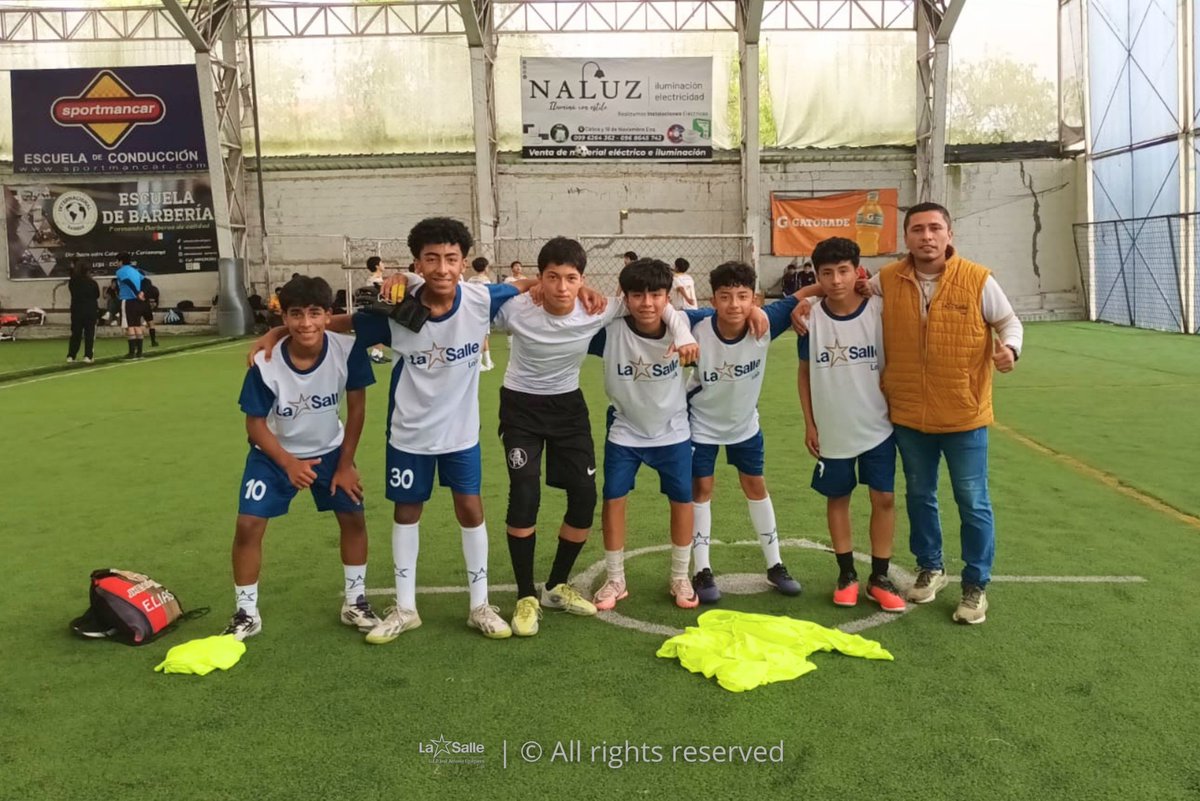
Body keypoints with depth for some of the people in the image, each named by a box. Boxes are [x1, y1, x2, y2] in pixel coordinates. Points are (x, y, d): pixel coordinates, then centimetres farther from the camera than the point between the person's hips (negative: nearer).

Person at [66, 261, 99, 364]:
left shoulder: (72, 282, -5)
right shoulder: (92, 283, -9)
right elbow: (97, 296, 1)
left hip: (76, 310, 2)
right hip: (91, 311, -2)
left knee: (75, 333, 10)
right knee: (89, 334, 3)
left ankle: (71, 356, 9)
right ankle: (88, 356, -3)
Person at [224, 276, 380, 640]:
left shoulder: (348, 350, -26)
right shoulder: (265, 365, -30)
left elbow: (356, 407, -12)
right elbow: (255, 424, -16)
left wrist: (345, 464, -9)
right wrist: (288, 463, -28)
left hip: (329, 449, 2)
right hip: (274, 453, -1)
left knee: (354, 517, -1)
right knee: (248, 525, -8)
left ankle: (355, 602, 20)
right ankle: (246, 613, 12)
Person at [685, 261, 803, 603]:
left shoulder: (765, 323, -27)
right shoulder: (697, 326, -31)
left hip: (745, 421, 2)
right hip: (701, 422, -2)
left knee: (756, 486, 13)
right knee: (701, 489, 4)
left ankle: (774, 565, 27)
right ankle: (702, 570, 18)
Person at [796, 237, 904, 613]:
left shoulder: (879, 311, -9)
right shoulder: (810, 318, -7)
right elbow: (805, 373, 3)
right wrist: (809, 424, 1)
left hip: (877, 427, 0)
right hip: (832, 430, 1)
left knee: (884, 498, 2)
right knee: (837, 498, 10)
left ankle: (880, 578, 16)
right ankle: (847, 574, 25)